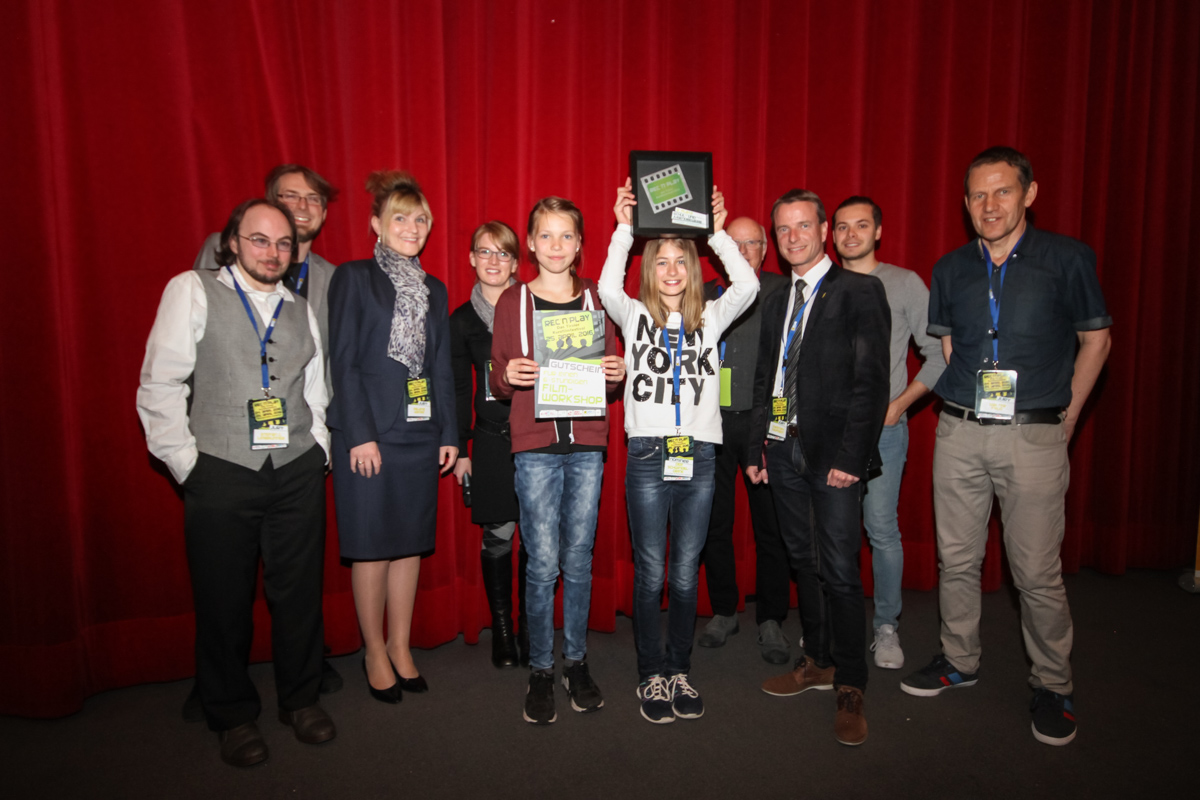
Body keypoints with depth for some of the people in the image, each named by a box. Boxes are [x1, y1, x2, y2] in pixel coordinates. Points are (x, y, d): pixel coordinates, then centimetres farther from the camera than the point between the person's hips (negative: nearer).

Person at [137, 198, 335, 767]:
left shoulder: (301, 309, 14)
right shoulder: (193, 291, 1)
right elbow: (160, 385, -3)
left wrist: (319, 447, 6)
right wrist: (185, 462, -7)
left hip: (298, 472, 3)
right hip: (222, 472, -3)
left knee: (299, 591, 10)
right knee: (224, 599, 7)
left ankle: (300, 699, 30)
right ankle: (233, 716, 27)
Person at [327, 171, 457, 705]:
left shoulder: (434, 290, 15)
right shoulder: (353, 279, 0)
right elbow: (344, 361, -7)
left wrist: (449, 433, 8)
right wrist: (360, 435, -13)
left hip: (420, 432, 5)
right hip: (369, 432, -5)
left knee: (410, 542, 10)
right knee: (371, 546, 2)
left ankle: (401, 647, 24)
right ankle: (375, 652, 18)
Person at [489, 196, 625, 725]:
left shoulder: (595, 299, 10)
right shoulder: (512, 301, 5)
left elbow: (610, 376, 13)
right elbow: (498, 383, 6)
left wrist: (617, 374, -9)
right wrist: (508, 376, -16)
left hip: (587, 446, 2)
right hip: (535, 447, -2)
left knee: (579, 559, 8)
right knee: (543, 562, -1)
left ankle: (576, 662, 25)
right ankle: (540, 671, 16)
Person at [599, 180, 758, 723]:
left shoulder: (710, 318, 10)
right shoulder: (635, 316, 7)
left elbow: (747, 286, -6)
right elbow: (608, 287, -11)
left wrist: (717, 232, -7)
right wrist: (624, 229, -11)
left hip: (699, 454, 2)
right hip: (647, 454, -1)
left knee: (686, 573, 9)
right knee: (650, 572, 5)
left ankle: (679, 670, 25)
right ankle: (651, 675, 20)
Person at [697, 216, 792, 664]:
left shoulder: (781, 291, 3)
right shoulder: (704, 295, 9)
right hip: (712, 421, 2)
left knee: (770, 522, 4)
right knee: (714, 522, 8)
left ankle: (770, 619, 19)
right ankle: (724, 611, 25)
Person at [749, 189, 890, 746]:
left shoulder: (859, 292, -4)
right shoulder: (776, 303, 16)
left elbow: (871, 381, -11)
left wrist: (850, 455, -17)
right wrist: (757, 447, 11)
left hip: (833, 453, -6)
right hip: (785, 450, 6)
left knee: (839, 571, -4)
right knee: (802, 561, 14)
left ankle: (850, 689, 10)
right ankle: (818, 662, 29)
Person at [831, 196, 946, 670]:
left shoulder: (905, 284, 2)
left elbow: (939, 353, 1)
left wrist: (900, 403, -6)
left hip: (882, 426, -2)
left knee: (882, 529, -2)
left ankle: (887, 626, 15)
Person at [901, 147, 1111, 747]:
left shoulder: (1067, 259, 0)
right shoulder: (951, 268, 8)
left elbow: (1095, 340, 6)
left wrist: (1066, 418, 4)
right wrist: (964, 407, 12)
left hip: (1034, 435, -3)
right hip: (959, 432, 3)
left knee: (1037, 571, 1)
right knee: (957, 558, 11)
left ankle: (1052, 686, 20)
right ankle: (959, 660, 29)